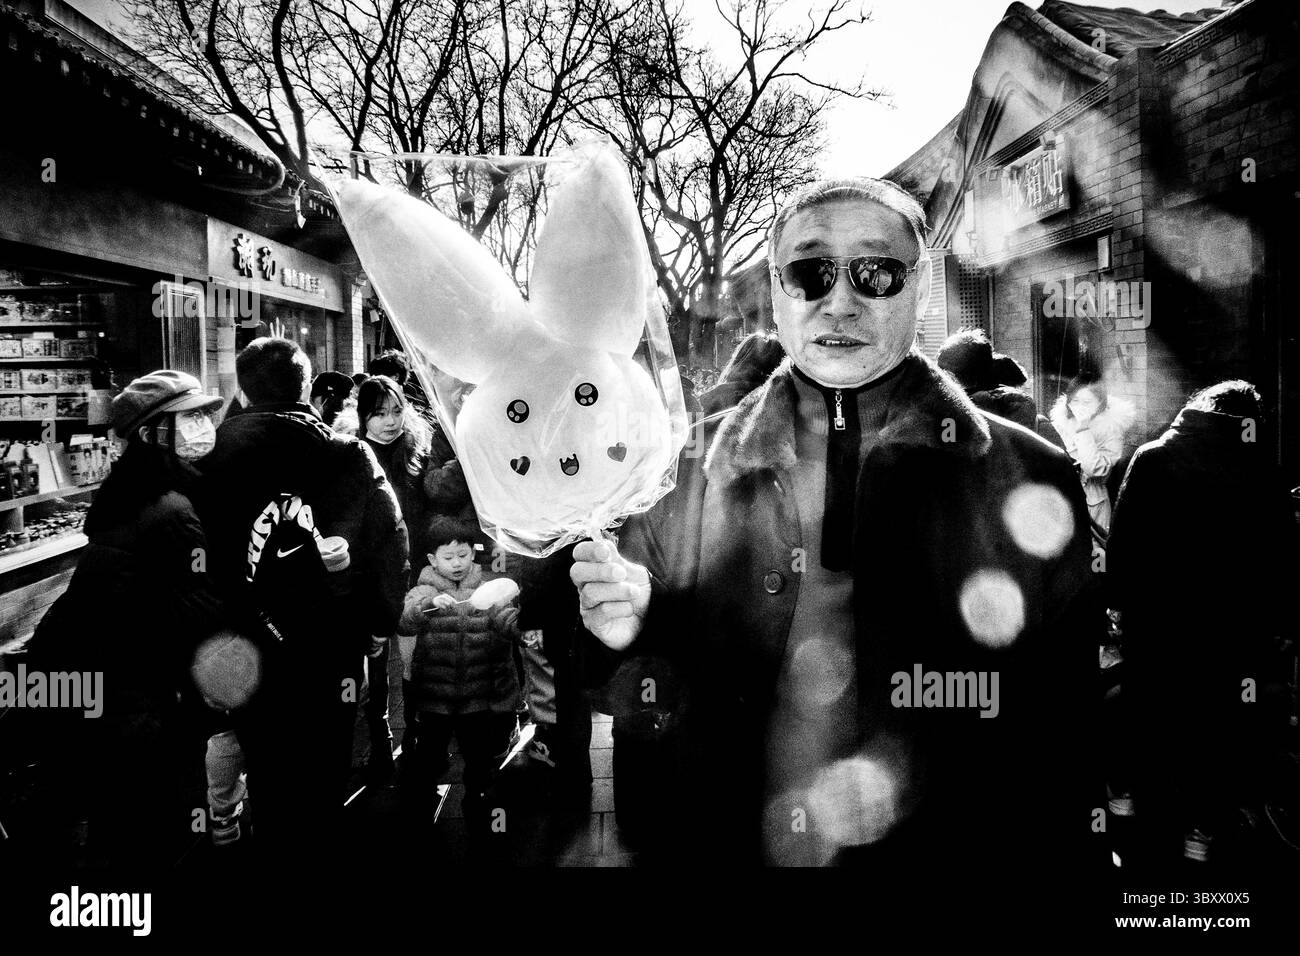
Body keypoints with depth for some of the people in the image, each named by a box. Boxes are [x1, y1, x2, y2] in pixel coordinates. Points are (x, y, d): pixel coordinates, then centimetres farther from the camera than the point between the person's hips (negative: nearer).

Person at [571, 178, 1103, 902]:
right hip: (726, 849, 2)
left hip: (943, 867, -1)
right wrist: (628, 626, -16)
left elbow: (1070, 722, -4)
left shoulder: (1028, 480, -9)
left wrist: (909, 771, -17)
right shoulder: (690, 473, -5)